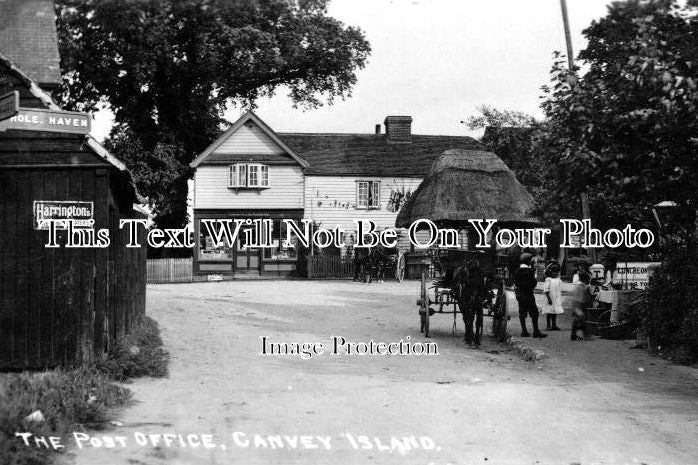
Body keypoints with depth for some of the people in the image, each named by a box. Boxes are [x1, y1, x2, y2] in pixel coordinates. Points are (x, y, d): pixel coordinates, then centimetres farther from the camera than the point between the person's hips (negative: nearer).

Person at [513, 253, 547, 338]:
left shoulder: (517, 271, 7)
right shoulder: (530, 271, -12)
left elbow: (515, 284, 9)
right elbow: (533, 283, -12)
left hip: (519, 295, 6)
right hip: (528, 295, -6)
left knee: (522, 313, 8)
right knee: (534, 313, -1)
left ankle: (524, 331, 9)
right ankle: (536, 332, -3)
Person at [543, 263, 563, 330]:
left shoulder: (559, 280, 10)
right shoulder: (548, 280, -9)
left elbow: (560, 290, 16)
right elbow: (546, 290, -13)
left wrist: (560, 299, 14)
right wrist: (549, 298, -19)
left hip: (557, 299, 6)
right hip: (550, 298, -6)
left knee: (555, 312, 9)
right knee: (549, 312, -1)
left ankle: (554, 325, 15)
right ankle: (548, 325, 6)